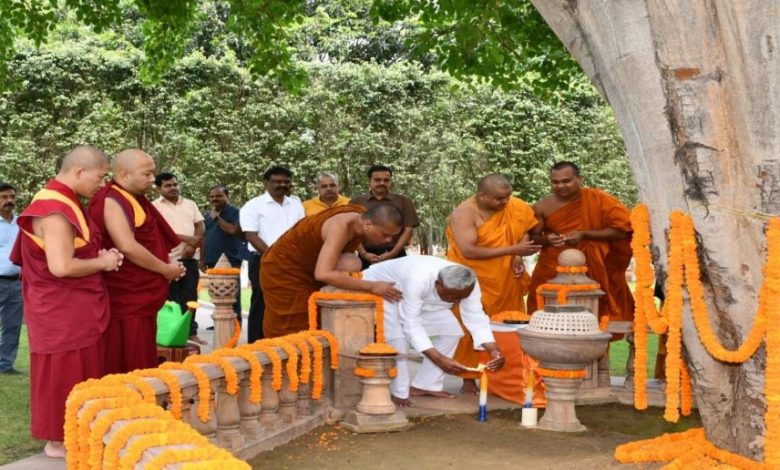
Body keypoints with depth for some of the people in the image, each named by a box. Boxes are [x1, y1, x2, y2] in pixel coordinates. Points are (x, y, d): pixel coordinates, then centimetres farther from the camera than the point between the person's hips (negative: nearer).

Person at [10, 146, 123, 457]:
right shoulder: (56, 210, -22)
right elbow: (61, 266, -29)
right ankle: (58, 440, 13)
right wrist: (102, 262, -15)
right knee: (63, 375, 1)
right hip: (61, 311, -10)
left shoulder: (63, 202, 10)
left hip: (75, 309, 10)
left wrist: (99, 256, 2)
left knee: (79, 374, 16)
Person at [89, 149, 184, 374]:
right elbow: (127, 247, -25)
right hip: (126, 301, -10)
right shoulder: (112, 202, -15)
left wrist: (166, 259, 8)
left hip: (143, 298, 10)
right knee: (126, 370, -5)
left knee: (142, 367, 14)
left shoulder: (135, 200, 14)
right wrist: (165, 269, -14)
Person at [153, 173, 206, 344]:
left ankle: (191, 332, 9)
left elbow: (201, 227, 10)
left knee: (190, 296, 4)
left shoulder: (190, 204, 14)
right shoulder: (155, 206, 0)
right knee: (171, 297, -2)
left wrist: (193, 245, -8)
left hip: (189, 258, 4)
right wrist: (187, 238, -14)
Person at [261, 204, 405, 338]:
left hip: (311, 268, 8)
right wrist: (371, 287, -49)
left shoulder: (363, 217, -13)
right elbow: (323, 274, -50)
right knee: (294, 332, -5)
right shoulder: (341, 228, -37)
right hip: (285, 268, -8)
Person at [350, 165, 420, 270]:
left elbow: (408, 230, 3)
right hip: (367, 257, 0)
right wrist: (363, 253, -9)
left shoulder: (403, 202, 9)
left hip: (396, 256, 0)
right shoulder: (356, 203, 9)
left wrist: (393, 253, -9)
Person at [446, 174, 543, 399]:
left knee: (509, 333, 5)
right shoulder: (464, 213, -20)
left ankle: (508, 380, 14)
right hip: (471, 281, -4)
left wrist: (518, 257, -11)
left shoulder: (514, 208, -5)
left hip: (505, 282, 4)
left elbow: (526, 228, 8)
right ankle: (469, 378, 12)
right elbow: (469, 251, -29)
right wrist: (512, 250, -27)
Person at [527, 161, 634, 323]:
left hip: (592, 274, -2)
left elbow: (623, 228, -11)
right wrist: (546, 240, -13)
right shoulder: (542, 207, -1)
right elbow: (532, 238, 10)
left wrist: (585, 235, -17)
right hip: (551, 275, 2)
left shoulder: (597, 199, -7)